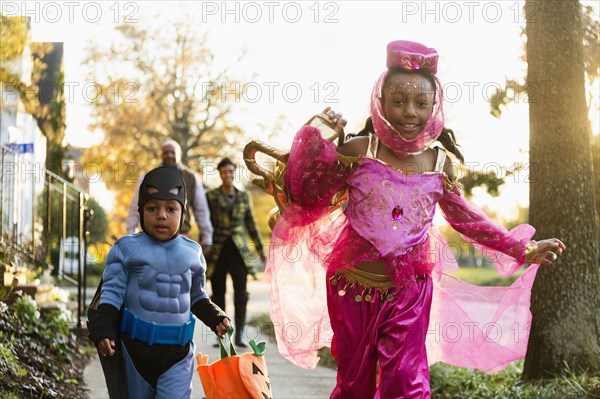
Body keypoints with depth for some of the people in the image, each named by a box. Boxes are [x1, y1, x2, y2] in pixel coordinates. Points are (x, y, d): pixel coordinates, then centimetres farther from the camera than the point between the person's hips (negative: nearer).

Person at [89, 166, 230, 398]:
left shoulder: (192, 252, 4)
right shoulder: (127, 249, -6)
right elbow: (112, 293, -5)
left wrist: (215, 318, 3)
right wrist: (103, 331, -14)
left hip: (178, 350, 1)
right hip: (137, 346, -1)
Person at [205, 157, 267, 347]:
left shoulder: (243, 196, 8)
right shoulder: (211, 196, 1)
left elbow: (251, 224, 14)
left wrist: (260, 249, 14)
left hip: (239, 250, 1)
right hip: (217, 251, -1)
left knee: (241, 292, -12)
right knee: (218, 294, 4)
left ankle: (239, 335, -14)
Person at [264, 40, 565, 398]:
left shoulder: (439, 164, -1)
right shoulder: (359, 151, -9)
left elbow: (465, 218, 13)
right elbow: (308, 199, -8)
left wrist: (522, 250, 13)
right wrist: (317, 139, -17)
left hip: (410, 292, 1)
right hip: (354, 288, -1)